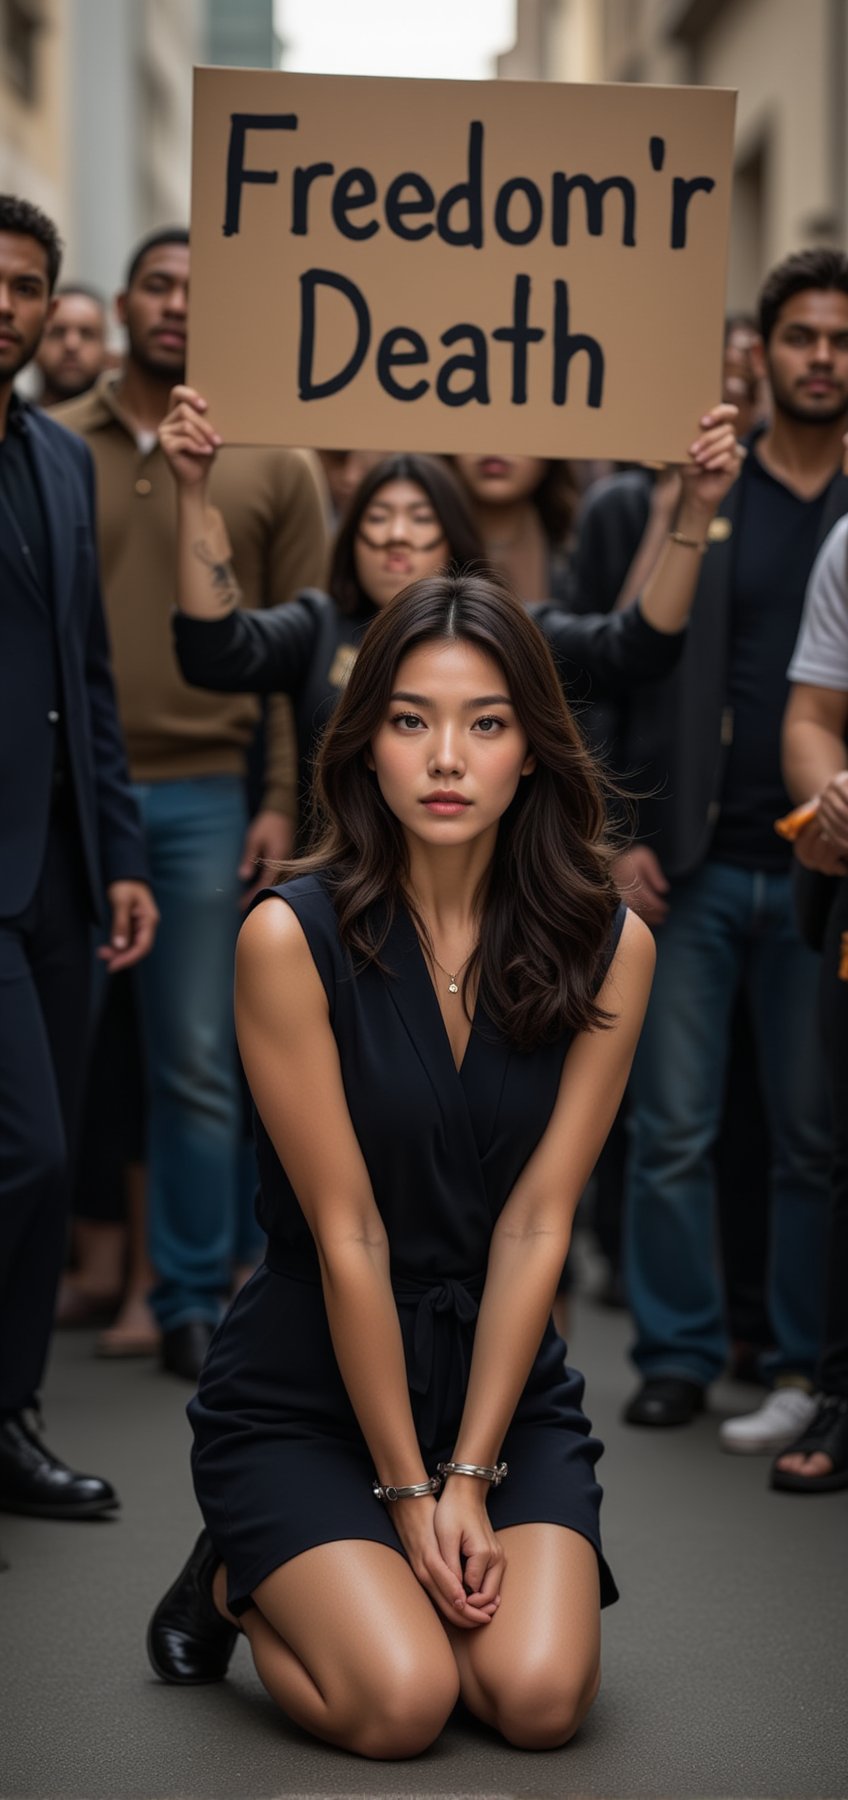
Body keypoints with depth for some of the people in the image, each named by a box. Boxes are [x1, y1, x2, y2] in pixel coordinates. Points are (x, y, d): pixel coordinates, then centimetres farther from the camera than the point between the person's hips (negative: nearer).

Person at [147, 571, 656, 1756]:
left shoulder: (607, 946, -6)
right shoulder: (294, 937, -15)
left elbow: (535, 1225, -7)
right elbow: (349, 1238, -15)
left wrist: (467, 1479, -12)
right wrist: (408, 1493, -13)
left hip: (504, 1377, 3)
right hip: (306, 1388, -3)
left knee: (539, 1694, -19)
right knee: (399, 1703, -23)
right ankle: (241, 1585, 12)